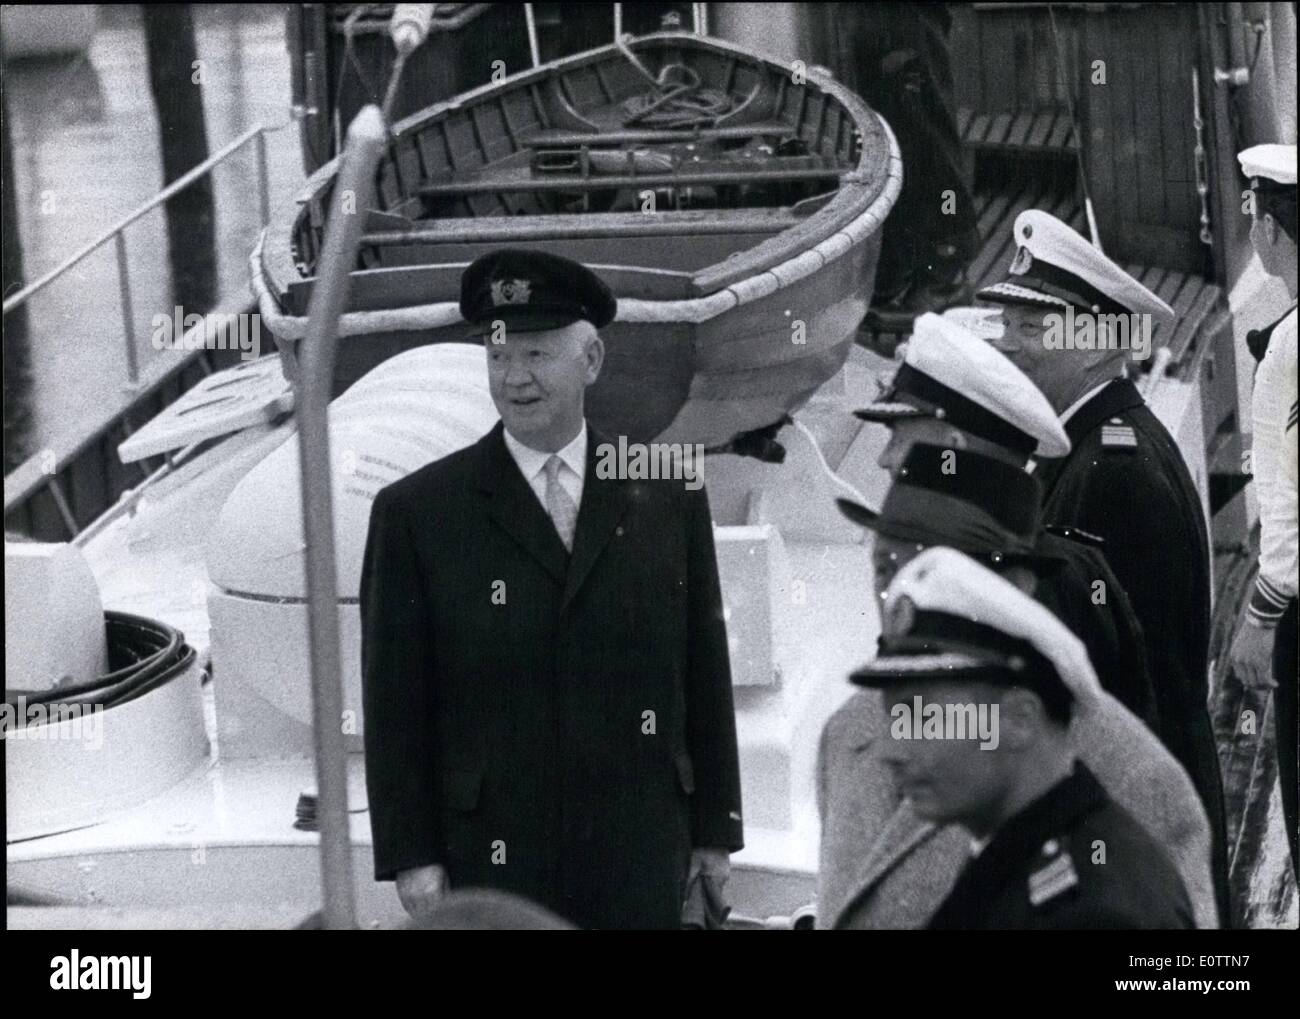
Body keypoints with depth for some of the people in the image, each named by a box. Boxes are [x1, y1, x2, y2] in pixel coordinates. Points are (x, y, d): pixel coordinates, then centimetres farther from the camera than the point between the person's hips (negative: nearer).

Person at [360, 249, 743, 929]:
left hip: (641, 861, 2)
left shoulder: (668, 497, 7)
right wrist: (411, 857, -4)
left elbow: (704, 672, 10)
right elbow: (395, 706, 0)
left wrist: (714, 829, 9)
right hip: (490, 865, -2)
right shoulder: (415, 514, 0)